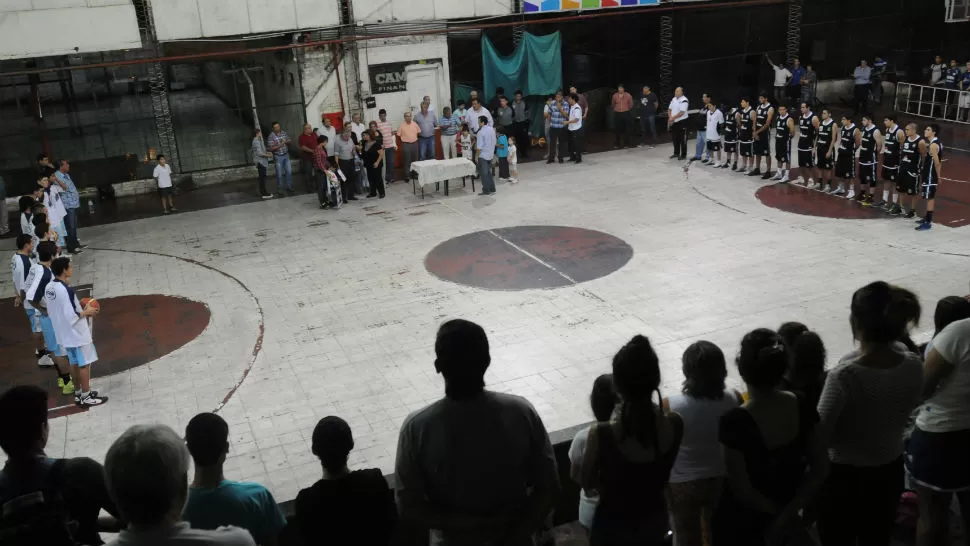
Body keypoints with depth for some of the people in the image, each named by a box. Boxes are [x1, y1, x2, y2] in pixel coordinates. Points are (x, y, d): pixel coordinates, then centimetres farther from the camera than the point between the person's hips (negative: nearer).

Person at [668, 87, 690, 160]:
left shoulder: (684, 100, -16)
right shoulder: (673, 99, 9)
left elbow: (682, 113, -22)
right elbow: (669, 109, 12)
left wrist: (673, 117, -18)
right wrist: (670, 117, -6)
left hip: (682, 122, -8)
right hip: (673, 122, 8)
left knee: (682, 139, -1)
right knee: (675, 138, 15)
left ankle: (683, 155, 7)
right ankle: (676, 153, 28)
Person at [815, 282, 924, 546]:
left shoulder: (844, 375, -29)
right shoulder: (913, 365, -12)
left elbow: (820, 434, -20)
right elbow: (904, 413, 5)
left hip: (844, 477, -5)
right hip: (890, 472, 5)